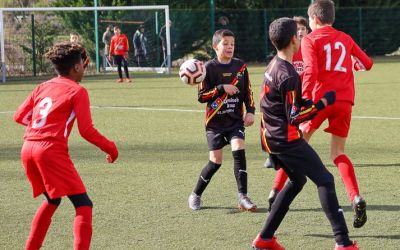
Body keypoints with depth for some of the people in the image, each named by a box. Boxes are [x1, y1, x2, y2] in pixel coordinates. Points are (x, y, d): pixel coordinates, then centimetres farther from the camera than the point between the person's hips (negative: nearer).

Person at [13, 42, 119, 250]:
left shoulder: (43, 87, 17)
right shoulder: (77, 91, -1)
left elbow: (19, 116, 17)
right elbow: (86, 131, -6)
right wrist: (109, 147, 7)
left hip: (28, 148, 8)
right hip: (52, 150, -8)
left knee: (52, 201, 27)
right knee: (83, 204, -4)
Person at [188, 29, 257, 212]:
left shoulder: (240, 66, 4)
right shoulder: (209, 68, -6)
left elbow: (248, 91, 12)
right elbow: (201, 96, -9)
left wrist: (250, 111, 1)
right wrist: (221, 88, -18)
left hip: (236, 120, 2)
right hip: (215, 121, -2)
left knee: (239, 151, -19)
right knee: (215, 161, -4)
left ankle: (243, 197, -15)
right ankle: (195, 195, 17)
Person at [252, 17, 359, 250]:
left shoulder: (273, 65, 7)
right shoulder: (288, 76, -22)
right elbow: (295, 117, -21)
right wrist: (323, 102, -15)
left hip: (271, 137, 10)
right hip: (287, 140, -10)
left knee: (297, 181, 22)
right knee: (325, 180, -5)